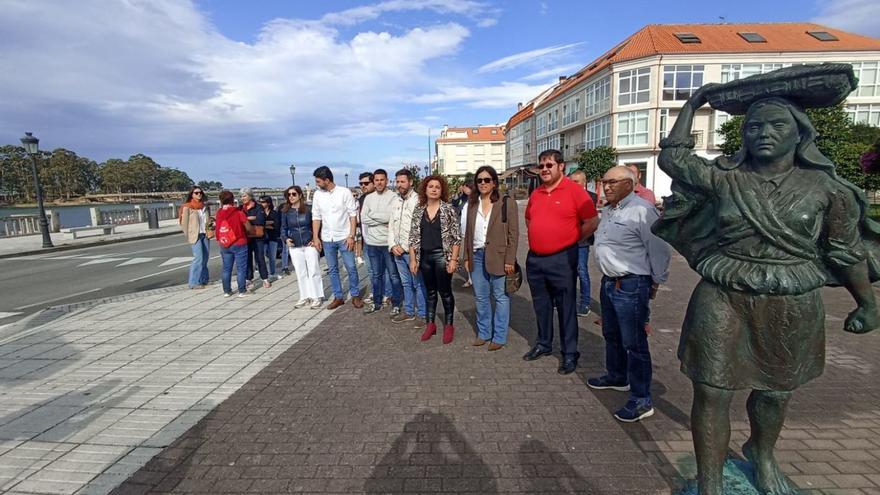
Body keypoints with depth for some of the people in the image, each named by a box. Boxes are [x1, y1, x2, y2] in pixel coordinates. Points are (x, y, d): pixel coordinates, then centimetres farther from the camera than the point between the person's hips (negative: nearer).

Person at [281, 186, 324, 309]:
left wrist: (315, 239, -9)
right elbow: (283, 228, 10)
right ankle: (305, 297, 19)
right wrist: (285, 238, -9)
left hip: (310, 245, -3)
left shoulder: (309, 209, -2)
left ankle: (317, 297, 10)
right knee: (300, 273, 9)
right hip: (294, 247, 3)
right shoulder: (285, 212, 5)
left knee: (313, 271, 0)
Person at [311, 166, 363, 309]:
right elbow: (316, 217, 8)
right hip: (327, 239, 4)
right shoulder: (317, 195, 3)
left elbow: (353, 214, -7)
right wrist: (316, 237, 3)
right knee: (332, 270, 11)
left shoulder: (345, 192, -9)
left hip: (344, 237, -4)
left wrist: (351, 236, -13)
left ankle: (355, 295, 17)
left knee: (351, 268, 1)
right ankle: (338, 297, 23)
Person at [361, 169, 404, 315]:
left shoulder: (393, 197, -7)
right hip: (372, 242, 5)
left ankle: (396, 304, 16)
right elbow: (363, 219, -1)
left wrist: (372, 215, -8)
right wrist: (382, 220, -11)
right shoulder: (368, 197, 8)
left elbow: (390, 216, -21)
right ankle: (377, 302, 29)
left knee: (393, 275, 4)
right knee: (376, 274, 16)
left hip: (388, 242, -5)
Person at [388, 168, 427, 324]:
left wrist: (405, 247, -13)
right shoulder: (396, 200, 11)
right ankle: (408, 311, 27)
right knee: (406, 283, 16)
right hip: (397, 250, 6)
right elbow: (391, 224, 14)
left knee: (418, 283, 3)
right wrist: (393, 245, 1)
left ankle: (421, 314, 15)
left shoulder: (417, 200, -10)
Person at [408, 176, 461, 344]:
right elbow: (413, 237, 6)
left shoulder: (448, 209, -6)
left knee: (445, 291, 7)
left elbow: (456, 236, -7)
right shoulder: (418, 211, 4)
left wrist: (453, 259, -13)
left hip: (442, 256, -3)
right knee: (430, 291, 15)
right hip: (424, 256, 4)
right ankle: (430, 324, 27)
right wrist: (413, 259, 1)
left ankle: (448, 325, 22)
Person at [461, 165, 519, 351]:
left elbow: (513, 234, -7)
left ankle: (499, 337, 17)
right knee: (480, 297, 12)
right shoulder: (471, 204, 9)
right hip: (477, 256, 5)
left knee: (501, 297, 4)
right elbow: (467, 233, 12)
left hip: (498, 257, -4)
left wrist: (510, 260, -12)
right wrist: (467, 257, 8)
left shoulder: (507, 203, -5)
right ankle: (483, 333, 27)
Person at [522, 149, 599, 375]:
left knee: (566, 307, 2)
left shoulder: (574, 190, -8)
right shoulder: (535, 193, 10)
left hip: (562, 259, -6)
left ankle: (569, 353, 14)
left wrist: (571, 240, -3)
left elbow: (592, 222, -10)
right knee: (541, 305, 17)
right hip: (534, 259, 6)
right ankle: (543, 344, 33)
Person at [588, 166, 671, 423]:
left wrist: (656, 283, -6)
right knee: (611, 335, 22)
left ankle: (641, 400, 10)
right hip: (609, 282, 10)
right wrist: (608, 276, 19)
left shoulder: (642, 210, -17)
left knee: (634, 343, -2)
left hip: (631, 286, -9)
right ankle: (616, 376, 43)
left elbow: (659, 249, -15)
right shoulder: (608, 211, 12)